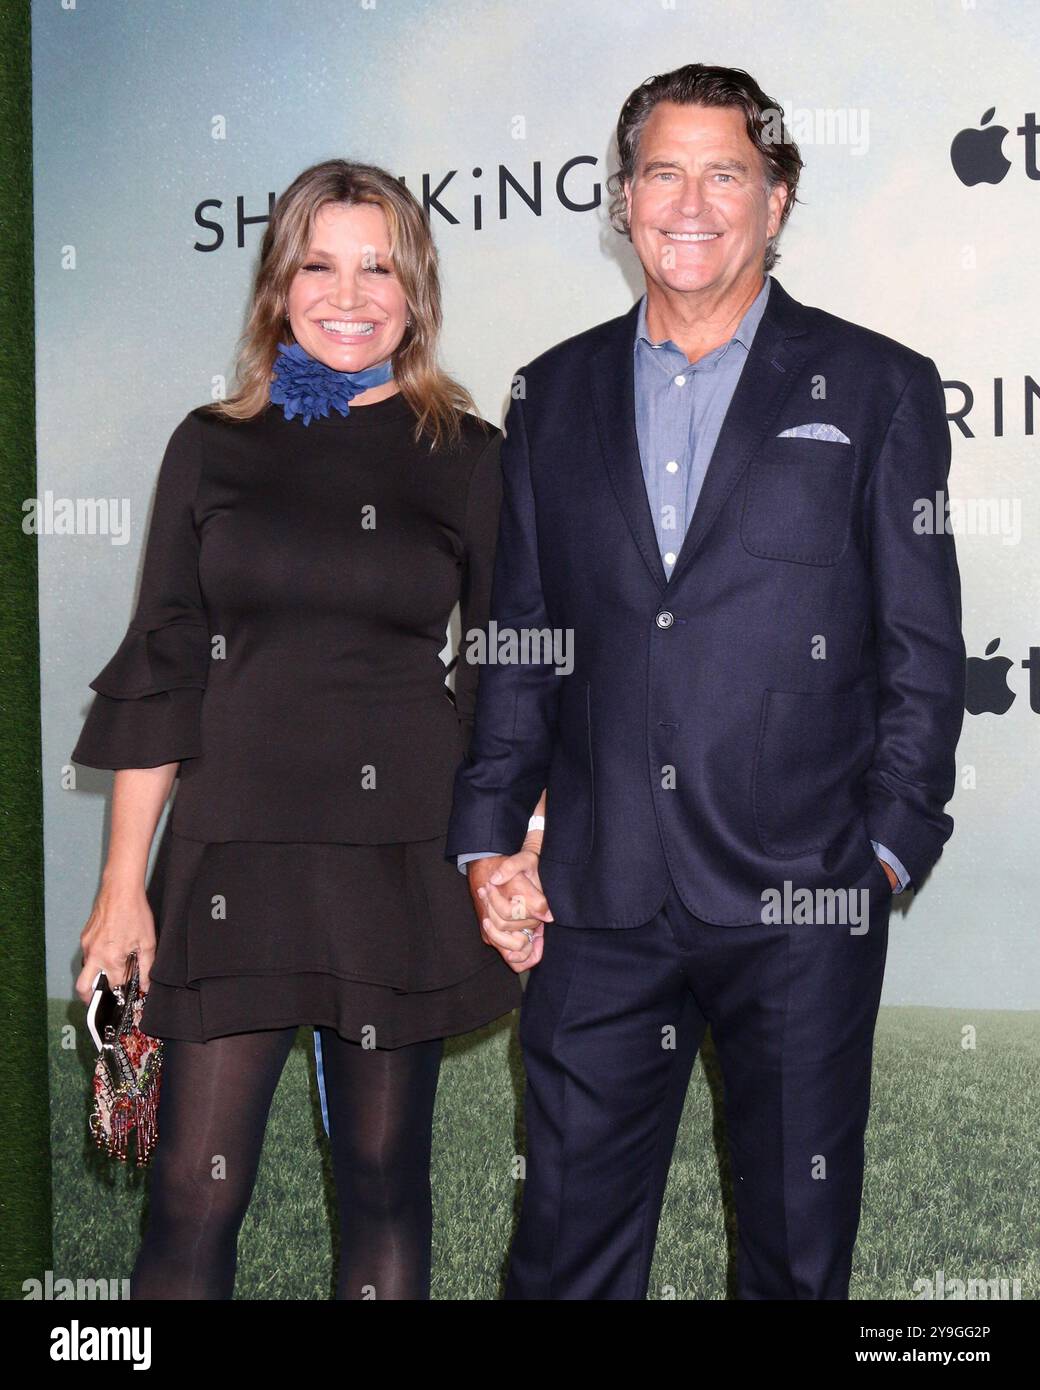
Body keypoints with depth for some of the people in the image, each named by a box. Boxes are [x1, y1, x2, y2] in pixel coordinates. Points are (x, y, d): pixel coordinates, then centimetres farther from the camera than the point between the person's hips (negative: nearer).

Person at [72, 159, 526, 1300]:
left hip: (402, 858, 0)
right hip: (234, 853, 1)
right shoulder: (213, 447, 6)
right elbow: (160, 675, 6)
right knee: (193, 1196, 0)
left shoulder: (469, 459, 4)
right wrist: (123, 885, 2)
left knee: (383, 1181, 9)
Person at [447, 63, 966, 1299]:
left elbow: (922, 649, 2)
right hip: (598, 899, 2)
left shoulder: (877, 389, 4)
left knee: (798, 1244, 11)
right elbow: (516, 638, 13)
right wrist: (487, 840, 6)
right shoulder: (554, 395, 12)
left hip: (802, 906, -2)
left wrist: (887, 849, -6)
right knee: (567, 1240, 8)